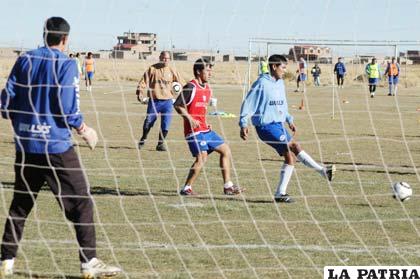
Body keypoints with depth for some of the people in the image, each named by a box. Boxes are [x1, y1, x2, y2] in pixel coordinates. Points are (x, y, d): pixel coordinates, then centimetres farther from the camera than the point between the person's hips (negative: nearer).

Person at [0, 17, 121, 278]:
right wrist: (84, 129, 4)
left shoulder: (25, 60, 7)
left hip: (25, 146, 5)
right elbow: (67, 107, -13)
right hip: (56, 145, -5)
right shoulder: (66, 64, -8)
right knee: (81, 201, 2)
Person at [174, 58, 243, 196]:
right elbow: (177, 105, -15)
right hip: (194, 130, -9)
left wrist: (206, 123, 15)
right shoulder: (191, 87, -11)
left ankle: (228, 186, 13)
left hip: (205, 129, 9)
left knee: (225, 150, 9)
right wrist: (189, 118, -22)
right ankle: (186, 188, -8)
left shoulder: (207, 88, 15)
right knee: (202, 157, -19)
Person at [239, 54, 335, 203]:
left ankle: (280, 193, 7)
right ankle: (323, 171, -13)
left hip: (279, 125, 9)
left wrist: (289, 120, 18)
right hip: (266, 126, -9)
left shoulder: (280, 83, 13)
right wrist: (243, 124, -16)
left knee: (290, 156, 2)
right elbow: (248, 103, -11)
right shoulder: (262, 83, -11)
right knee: (294, 146, -18)